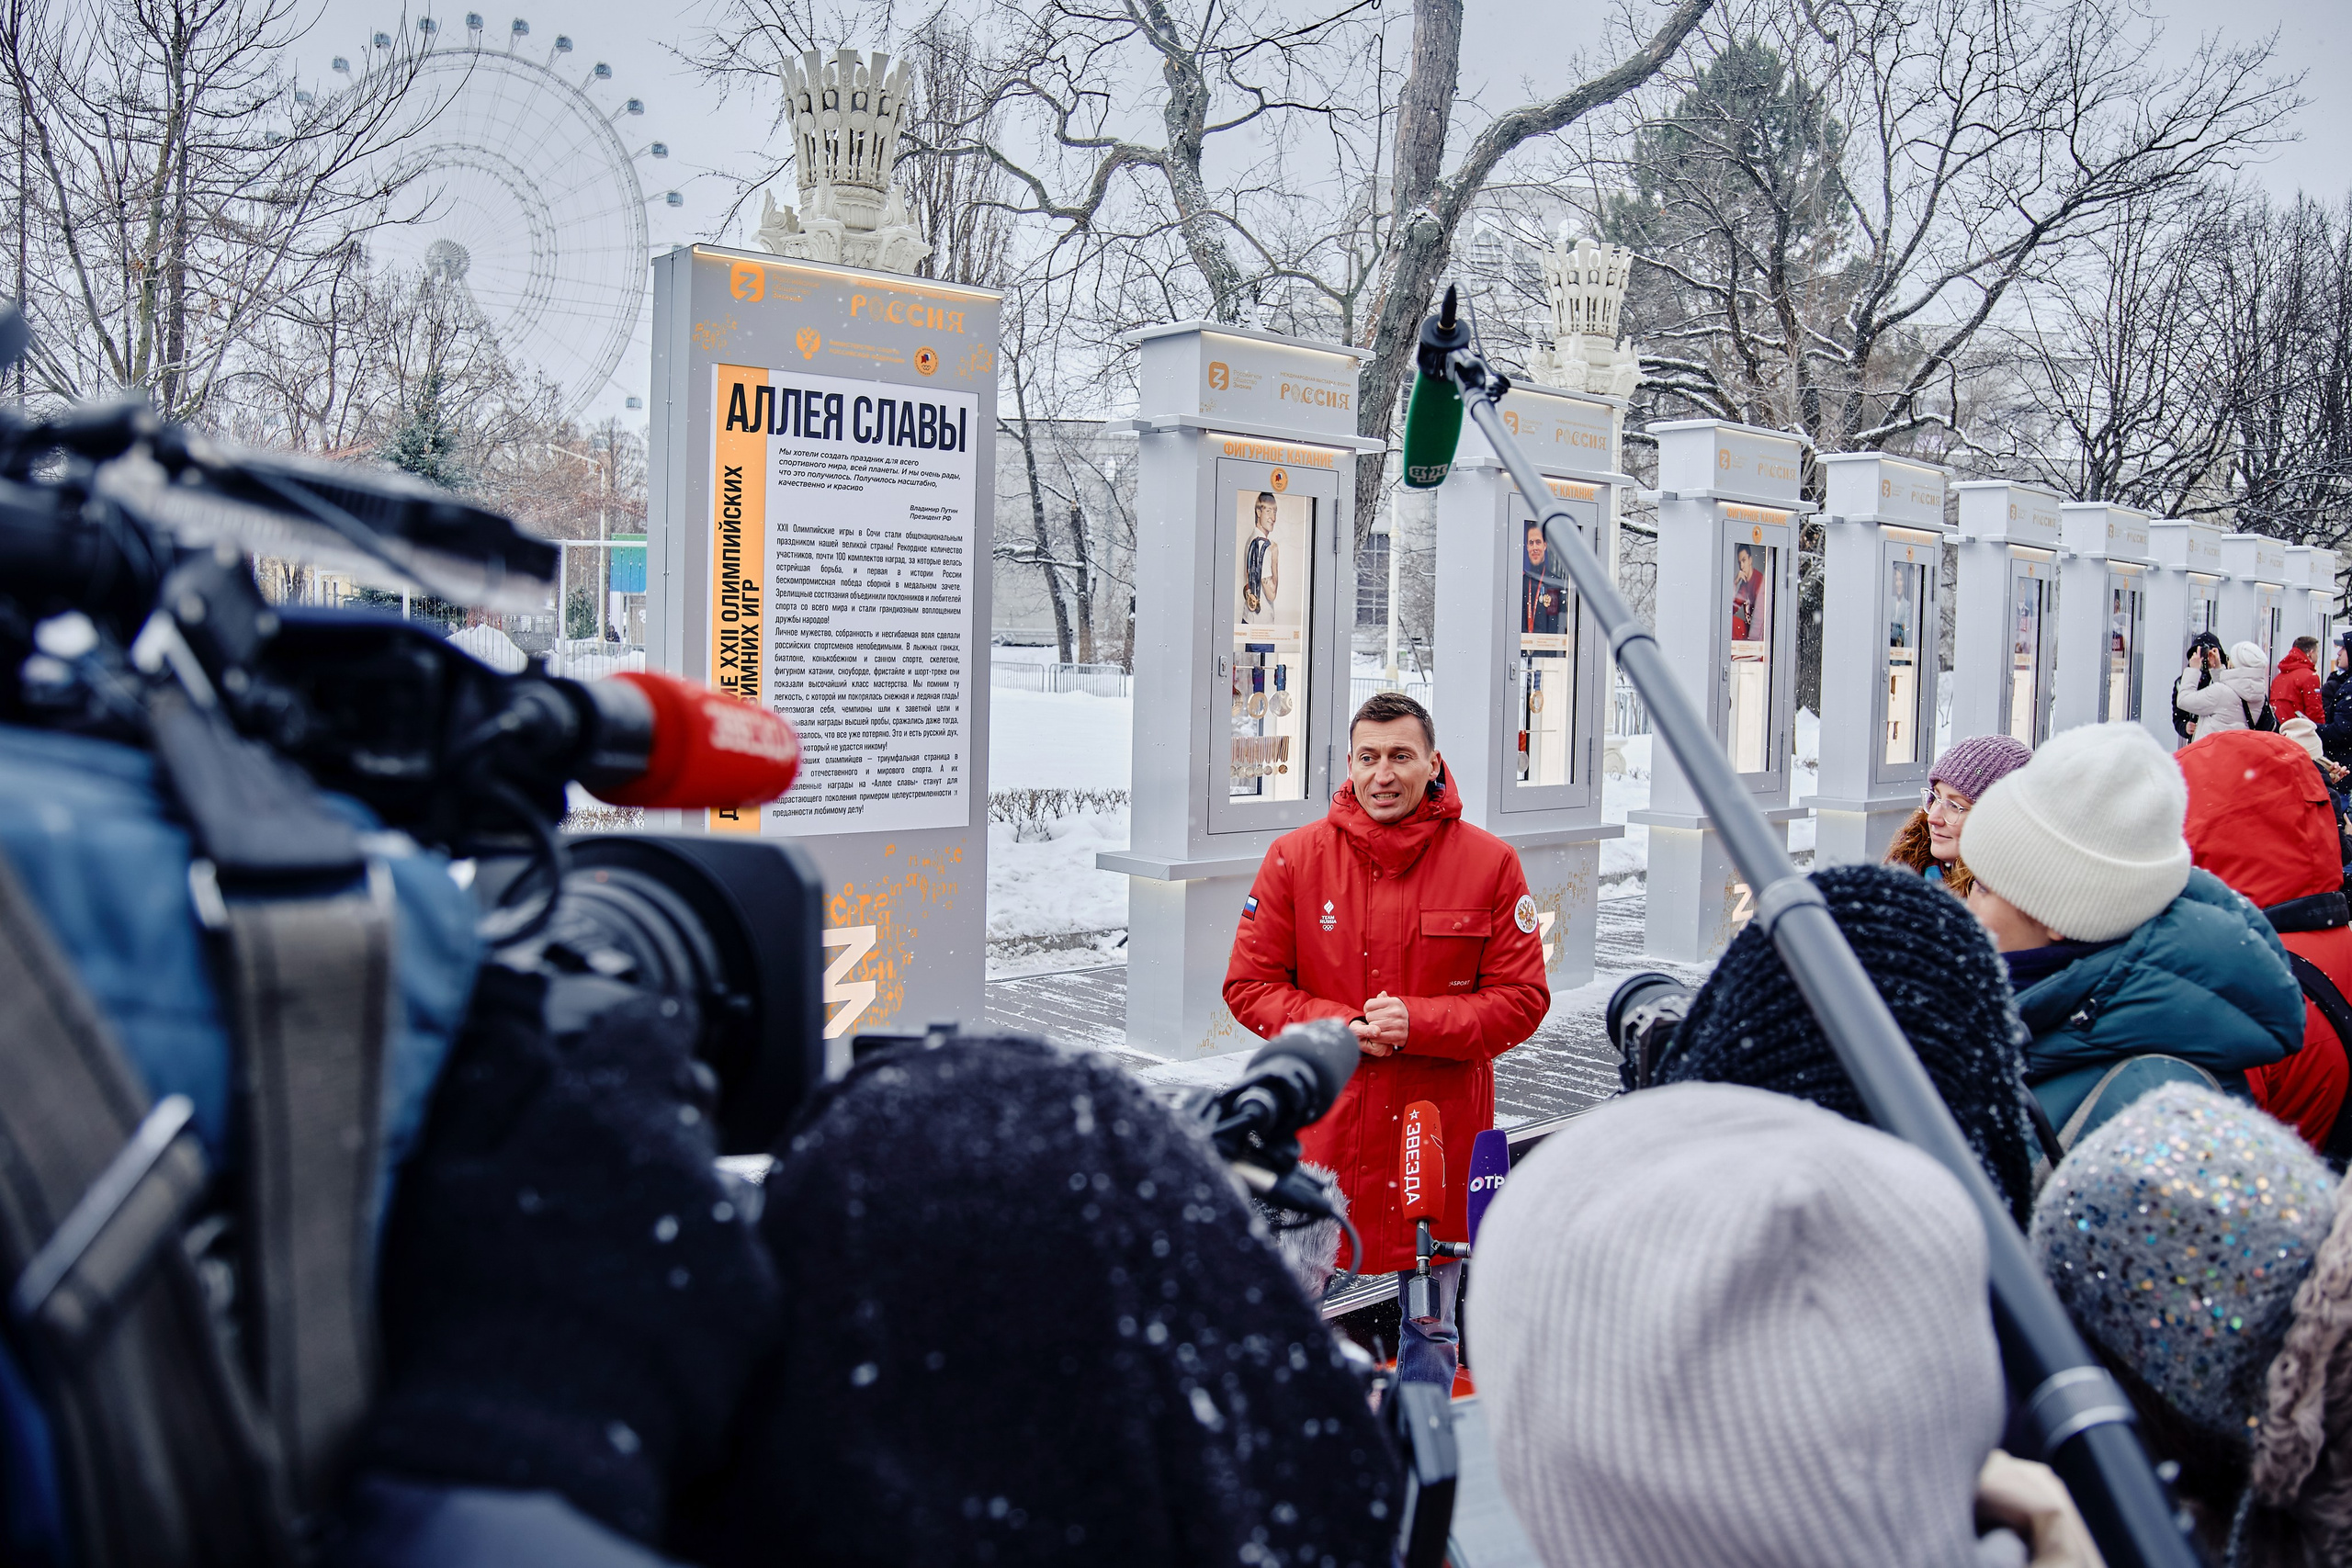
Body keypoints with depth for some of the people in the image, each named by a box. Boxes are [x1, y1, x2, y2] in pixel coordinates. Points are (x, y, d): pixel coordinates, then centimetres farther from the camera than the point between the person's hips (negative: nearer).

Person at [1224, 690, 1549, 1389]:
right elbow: (1250, 985, 1)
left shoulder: (1489, 863, -3)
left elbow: (1522, 999, -3)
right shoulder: (1295, 858, -2)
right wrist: (1340, 1029, -15)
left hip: (1438, 1127, 0)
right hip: (1319, 1123, 0)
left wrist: (1419, 1024, -17)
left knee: (1432, 1325, 17)